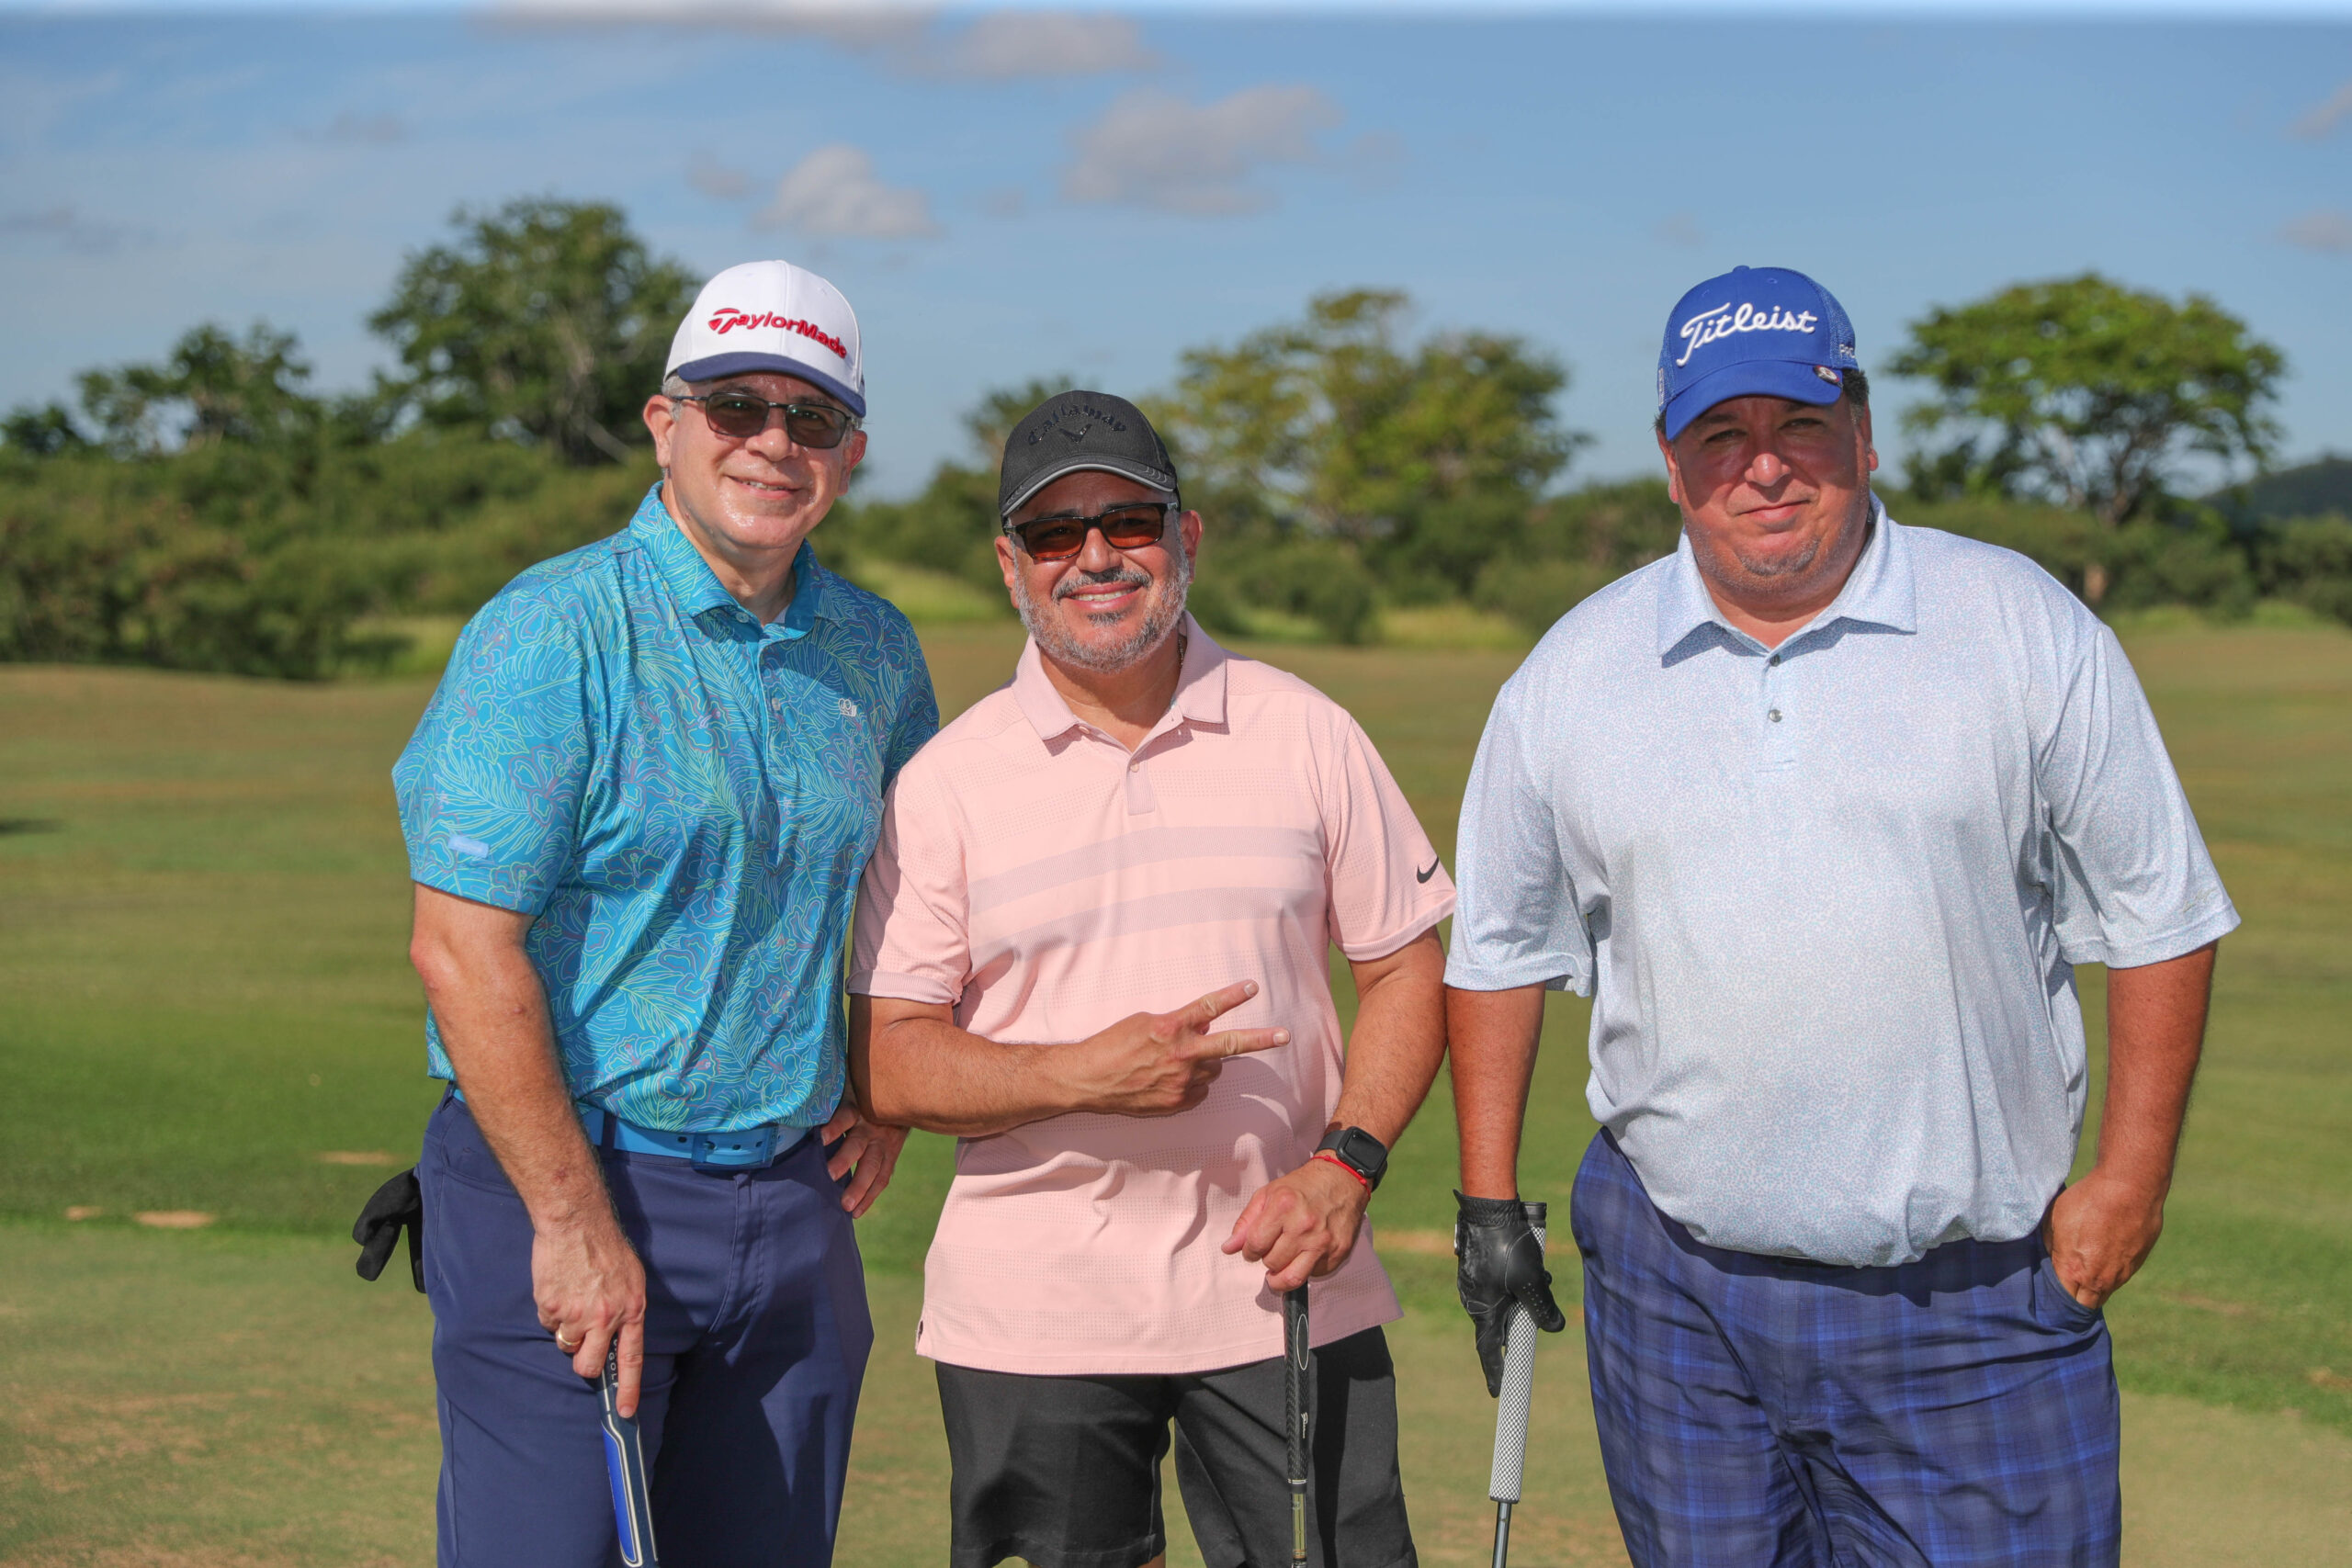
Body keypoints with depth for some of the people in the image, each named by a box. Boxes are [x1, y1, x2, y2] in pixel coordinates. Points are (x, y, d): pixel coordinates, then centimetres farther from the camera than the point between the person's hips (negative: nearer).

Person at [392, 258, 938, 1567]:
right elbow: (462, 946, -16)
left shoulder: (875, 650, 8)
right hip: (565, 1178, -5)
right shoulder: (551, 632, -11)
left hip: (792, 1199, 6)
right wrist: (576, 1224, -17)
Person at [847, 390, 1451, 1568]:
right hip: (1032, 1310, -1)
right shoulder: (946, 781, 0)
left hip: (1280, 1290, 1)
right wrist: (1084, 1075, -19)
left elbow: (1408, 964, 8)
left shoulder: (1305, 734, 5)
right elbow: (883, 1063, -3)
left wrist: (1346, 1165, -7)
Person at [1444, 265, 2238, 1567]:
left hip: (1976, 1292, -2)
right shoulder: (1572, 674, 5)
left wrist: (2130, 1176, -2)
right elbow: (1500, 946, 14)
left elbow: (2156, 913, 3)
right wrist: (1488, 1202, 10)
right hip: (1678, 1285, 2)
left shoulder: (2027, 629, -1)